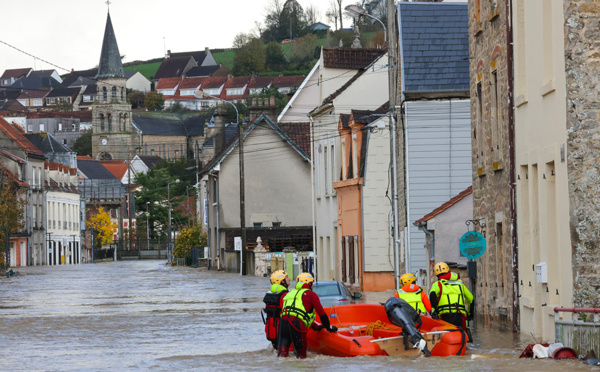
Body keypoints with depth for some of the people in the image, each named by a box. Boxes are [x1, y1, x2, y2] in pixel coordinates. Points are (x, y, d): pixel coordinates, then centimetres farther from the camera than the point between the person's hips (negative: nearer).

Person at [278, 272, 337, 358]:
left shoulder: (291, 293, 33)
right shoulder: (311, 294, 13)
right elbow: (321, 313, 11)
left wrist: (316, 326, 40)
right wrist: (329, 327, 25)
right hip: (296, 324, -5)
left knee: (282, 354, 5)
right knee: (301, 355, 0)